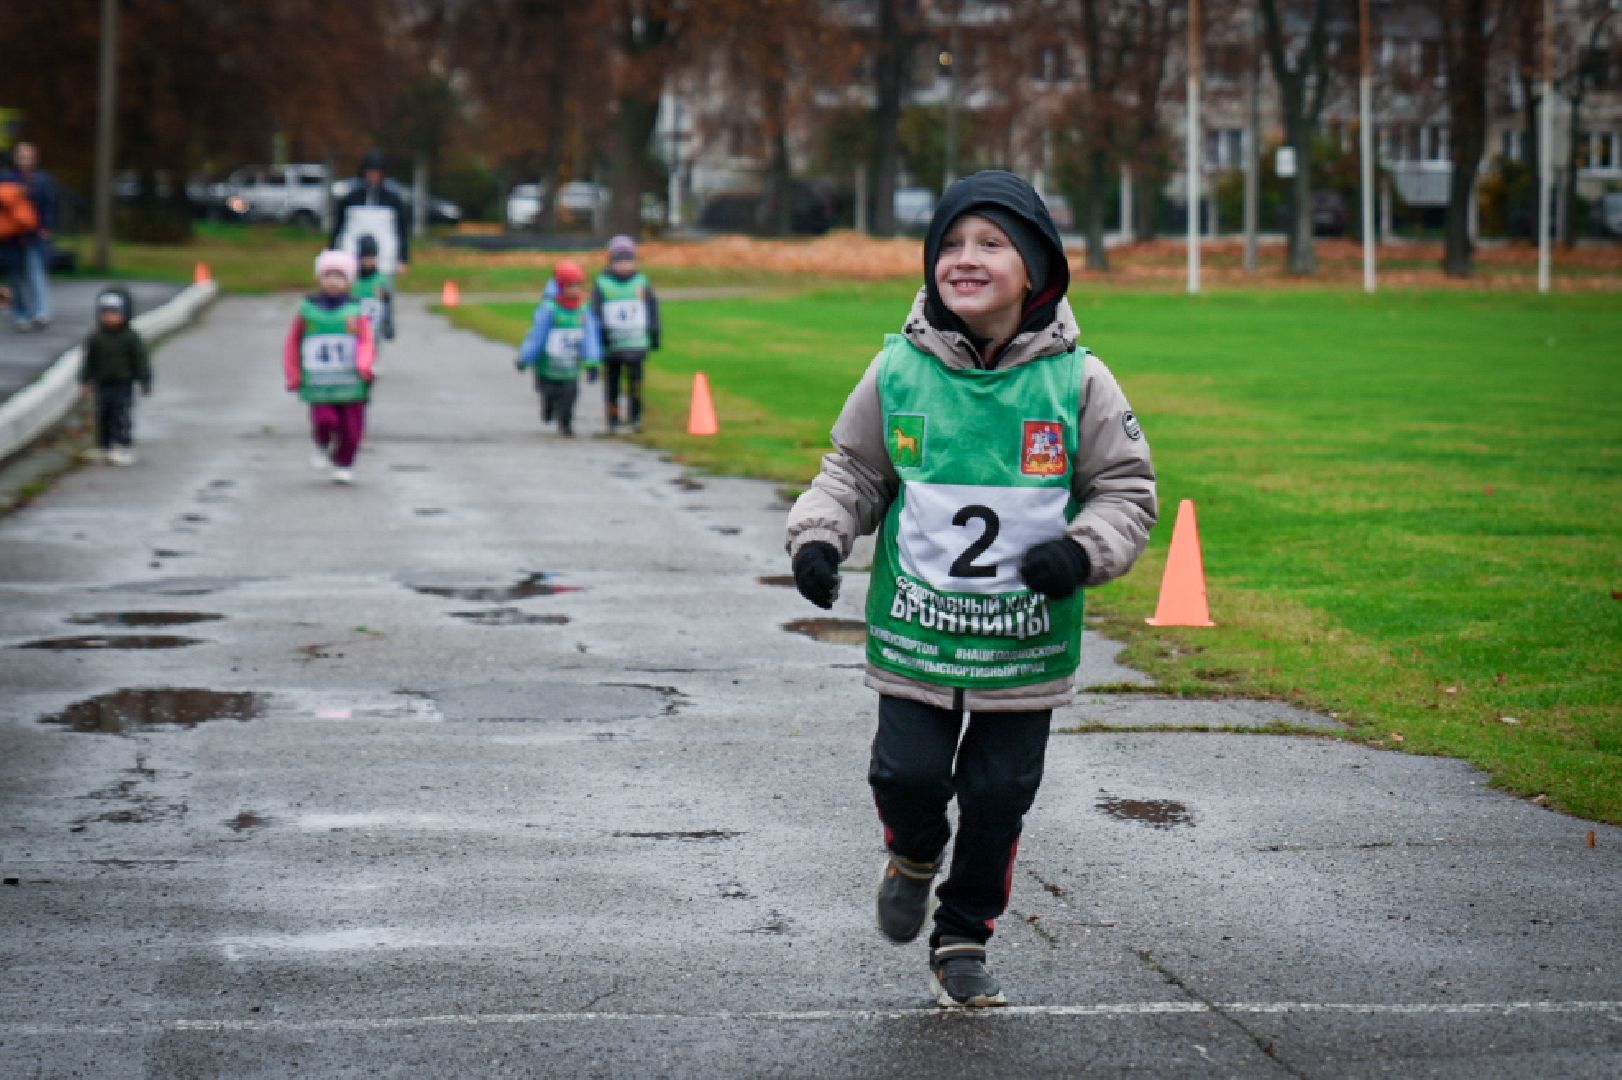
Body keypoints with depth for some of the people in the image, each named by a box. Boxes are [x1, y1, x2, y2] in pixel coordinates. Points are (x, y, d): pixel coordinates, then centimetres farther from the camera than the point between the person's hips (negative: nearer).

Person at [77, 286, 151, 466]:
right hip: (103, 385, 4)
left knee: (122, 417, -6)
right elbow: (89, 361, 9)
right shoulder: (95, 338, 2)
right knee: (103, 417, 9)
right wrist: (85, 382, 9)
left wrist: (145, 382, -4)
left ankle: (124, 448, -2)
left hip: (123, 385, -4)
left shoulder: (130, 338, -6)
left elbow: (141, 361, -3)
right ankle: (104, 448, 18)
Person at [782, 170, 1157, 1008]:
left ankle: (964, 939, 28)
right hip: (914, 632, 0)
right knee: (908, 773, -2)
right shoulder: (899, 371, -2)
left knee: (999, 795, 7)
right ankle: (913, 857, 34)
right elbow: (853, 470, 10)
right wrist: (819, 533, -8)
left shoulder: (1076, 381, -5)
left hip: (1026, 640, 0)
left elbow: (1127, 489, 2)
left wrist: (1080, 550, -16)